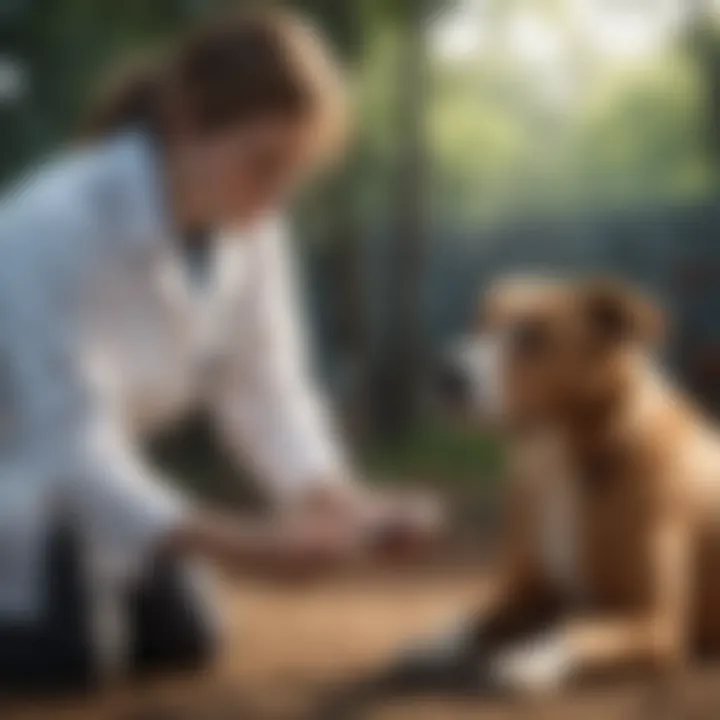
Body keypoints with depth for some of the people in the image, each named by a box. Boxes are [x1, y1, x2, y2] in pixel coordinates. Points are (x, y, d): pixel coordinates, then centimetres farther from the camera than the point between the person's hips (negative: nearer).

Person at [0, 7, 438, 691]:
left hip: (80, 463, 7)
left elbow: (263, 387, -10)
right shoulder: (58, 227, -34)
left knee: (180, 641, 1)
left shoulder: (249, 227, -13)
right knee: (65, 654, -22)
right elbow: (72, 439, -37)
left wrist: (334, 500, -29)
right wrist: (233, 544, -46)